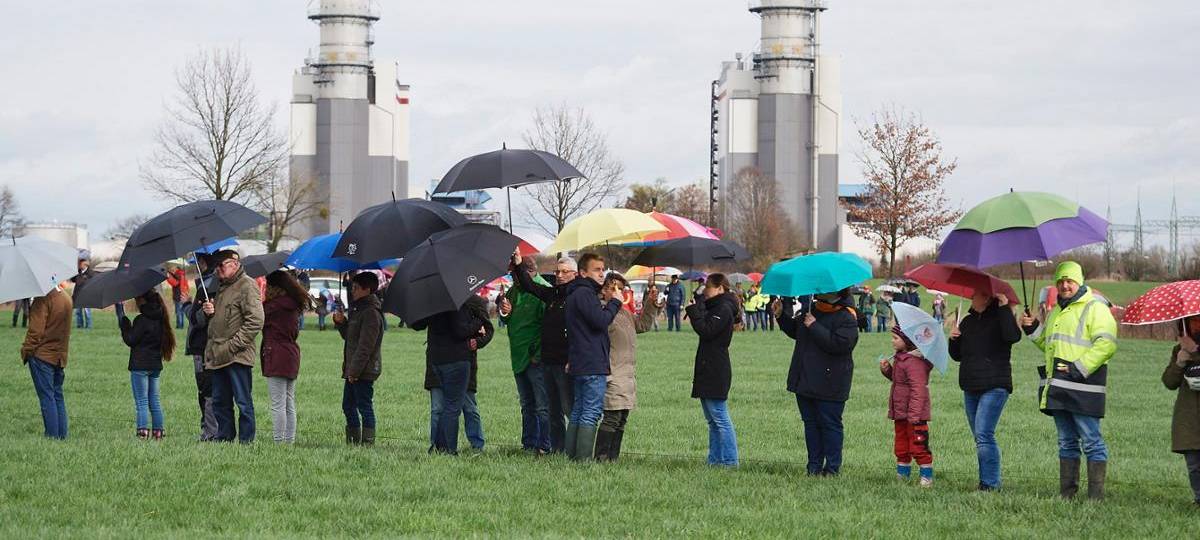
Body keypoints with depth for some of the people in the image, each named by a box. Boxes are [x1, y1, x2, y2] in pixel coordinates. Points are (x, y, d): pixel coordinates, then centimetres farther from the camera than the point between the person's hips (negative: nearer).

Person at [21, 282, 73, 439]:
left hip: (42, 355, -8)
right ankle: (62, 435, 13)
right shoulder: (66, 298, 10)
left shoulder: (44, 299, -17)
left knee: (46, 396, -4)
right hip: (59, 355, 8)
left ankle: (52, 435, -5)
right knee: (57, 395, 13)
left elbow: (36, 329, -17)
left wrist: (26, 349, -9)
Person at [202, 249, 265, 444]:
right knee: (220, 402, 12)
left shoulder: (247, 285, -9)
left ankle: (246, 441, 0)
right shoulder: (223, 287, 20)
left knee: (243, 402, -4)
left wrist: (232, 346, -18)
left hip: (237, 356, -9)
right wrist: (208, 311, 7)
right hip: (218, 356, 9)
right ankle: (224, 437, 19)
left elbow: (255, 322, -17)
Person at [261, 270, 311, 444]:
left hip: (277, 356, -9)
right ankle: (290, 440, 15)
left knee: (278, 405, -6)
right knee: (290, 405, 13)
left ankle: (279, 441, -6)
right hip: (292, 355, 9)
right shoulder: (293, 304, 11)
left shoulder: (276, 304, -14)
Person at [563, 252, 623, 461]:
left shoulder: (579, 293, 20)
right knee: (592, 413, -10)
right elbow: (601, 321, -21)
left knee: (578, 412, 12)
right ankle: (584, 458, -13)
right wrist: (614, 302, -7)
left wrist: (607, 302, 10)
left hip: (580, 365, 11)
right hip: (592, 365, -11)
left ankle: (572, 456, 15)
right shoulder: (584, 293, -12)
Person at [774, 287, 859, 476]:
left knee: (830, 424, -2)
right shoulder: (812, 308, 11)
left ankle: (832, 468, 5)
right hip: (806, 381, 8)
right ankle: (814, 466, 18)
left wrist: (814, 326, -22)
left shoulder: (846, 317, -13)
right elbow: (795, 331, 25)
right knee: (811, 423, 11)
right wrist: (782, 316, 9)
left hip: (829, 385, -8)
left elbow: (839, 344, -26)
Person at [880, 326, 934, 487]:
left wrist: (914, 415, -28)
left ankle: (927, 477, 4)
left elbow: (918, 389, -25)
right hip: (901, 413, 10)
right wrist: (887, 370, 4)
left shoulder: (914, 362, -21)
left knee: (918, 447, -4)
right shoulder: (899, 358, 11)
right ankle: (902, 475, 26)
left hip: (914, 414, -10)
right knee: (901, 447, 17)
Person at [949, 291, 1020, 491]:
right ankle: (986, 482, 17)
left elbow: (1013, 336, -25)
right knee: (980, 437, 10)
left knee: (984, 434, -16)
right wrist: (953, 339, 1)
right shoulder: (968, 322, 16)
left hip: (994, 386, -7)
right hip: (971, 388, 8)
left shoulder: (999, 317, -4)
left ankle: (991, 483, -13)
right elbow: (957, 356, 21)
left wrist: (1004, 308, -23)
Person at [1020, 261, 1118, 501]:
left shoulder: (1095, 308, -6)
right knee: (1066, 443, 12)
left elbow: (1106, 344, -16)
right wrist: (1033, 330, 14)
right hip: (1058, 390, 8)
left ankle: (1096, 496, -6)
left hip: (1082, 389, -8)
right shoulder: (1056, 312, 20)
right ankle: (1066, 494, 17)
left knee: (1092, 442, -6)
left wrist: (1079, 368, -19)